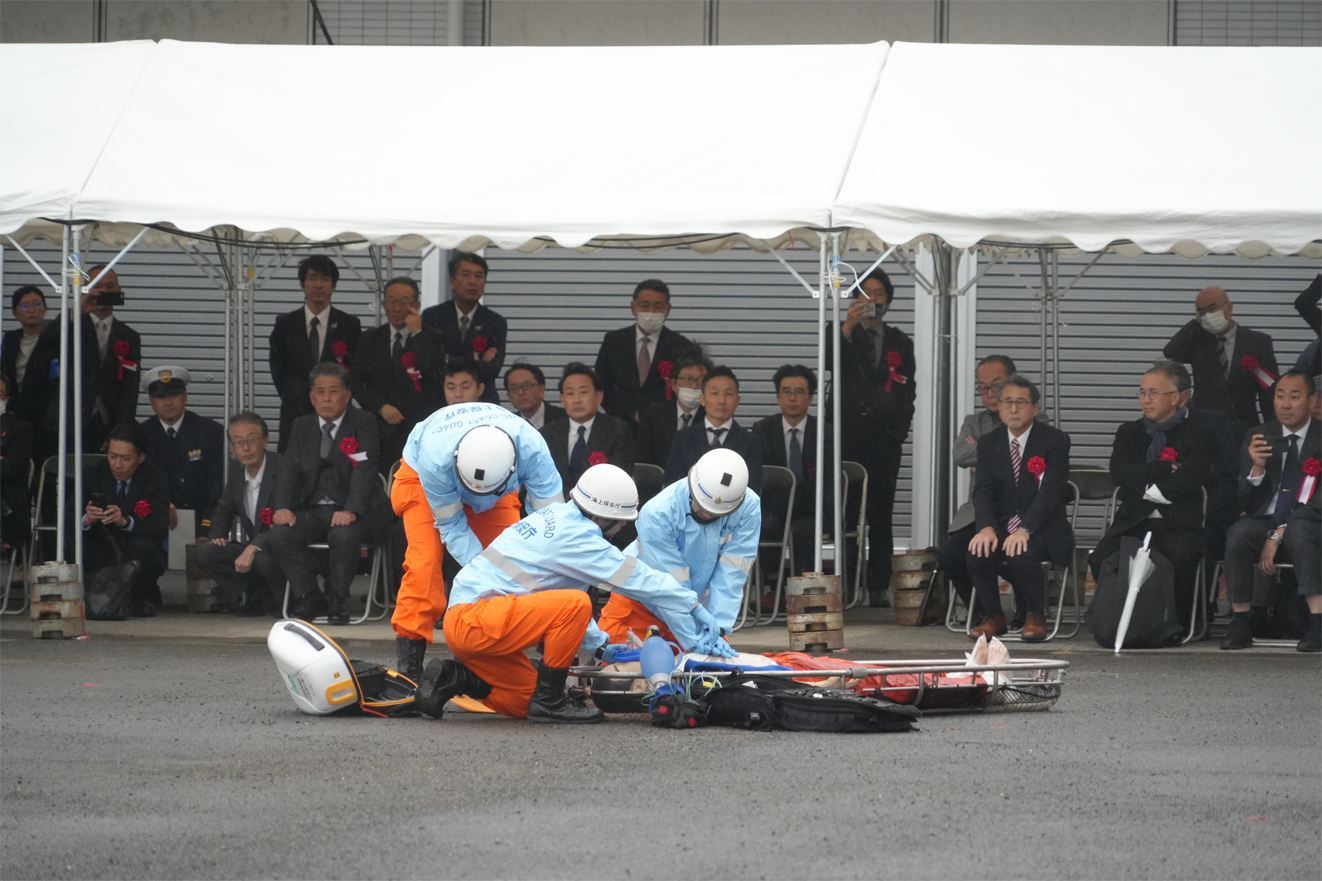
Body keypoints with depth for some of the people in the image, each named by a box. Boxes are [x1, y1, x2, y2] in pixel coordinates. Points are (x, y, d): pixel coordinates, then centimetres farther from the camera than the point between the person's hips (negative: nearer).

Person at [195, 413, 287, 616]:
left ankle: (285, 601, -8)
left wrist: (253, 548, -36)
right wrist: (218, 536, -1)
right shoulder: (237, 468, 6)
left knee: (263, 559, -39)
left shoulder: (283, 468, -18)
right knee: (206, 554, -15)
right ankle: (259, 598, -5)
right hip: (250, 547, 7)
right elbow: (223, 510, 21)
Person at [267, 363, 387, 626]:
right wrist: (283, 507, -16)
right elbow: (291, 471, 5)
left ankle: (338, 601, -12)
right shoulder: (302, 427, 15)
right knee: (280, 534, -24)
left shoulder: (363, 423, 0)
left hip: (351, 513, -4)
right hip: (312, 510, 4)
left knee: (345, 535, -36)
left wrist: (350, 511, -29)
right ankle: (310, 597, -6)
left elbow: (366, 470, -13)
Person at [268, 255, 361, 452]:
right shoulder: (286, 324, 7)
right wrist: (290, 395, 11)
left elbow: (357, 369, 8)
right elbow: (277, 367, 14)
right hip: (295, 414, 1)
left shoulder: (349, 325, 5)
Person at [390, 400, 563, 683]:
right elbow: (452, 525, -29)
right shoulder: (436, 458, -44)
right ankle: (408, 668, -15)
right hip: (422, 478, -2)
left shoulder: (531, 449, -41)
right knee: (425, 563, -18)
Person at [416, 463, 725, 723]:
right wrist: (696, 608, 1)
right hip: (474, 619, -10)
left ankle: (451, 678, 10)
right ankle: (549, 700, -12)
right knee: (576, 605, -22)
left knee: (523, 703, 15)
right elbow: (645, 582, -10)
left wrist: (600, 646, 21)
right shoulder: (577, 537, -15)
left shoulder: (556, 517, 14)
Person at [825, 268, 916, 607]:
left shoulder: (900, 343, 16)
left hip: (885, 438, 2)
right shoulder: (843, 335, 10)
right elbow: (828, 360, -11)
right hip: (848, 436, -2)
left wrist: (899, 430, 4)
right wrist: (848, 326, -22)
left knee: (881, 514, -1)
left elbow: (907, 392, 15)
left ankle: (878, 588, -1)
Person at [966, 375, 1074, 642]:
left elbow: (1051, 492, -15)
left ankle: (1036, 616, -10)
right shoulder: (989, 443, 9)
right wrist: (987, 527, -23)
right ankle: (994, 618, -7)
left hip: (1042, 529, -4)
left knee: (1020, 553, -36)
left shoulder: (1055, 441, -5)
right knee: (978, 551, -29)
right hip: (1001, 524, 4)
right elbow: (983, 490, -1)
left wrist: (1025, 530, -31)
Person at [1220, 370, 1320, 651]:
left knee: (1299, 532, -38)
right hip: (1264, 520, 3)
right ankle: (1240, 623, -28)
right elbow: (1248, 504, 5)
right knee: (1238, 534, -31)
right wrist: (1257, 467, -16)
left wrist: (1278, 535, -18)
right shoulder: (1258, 437, 8)